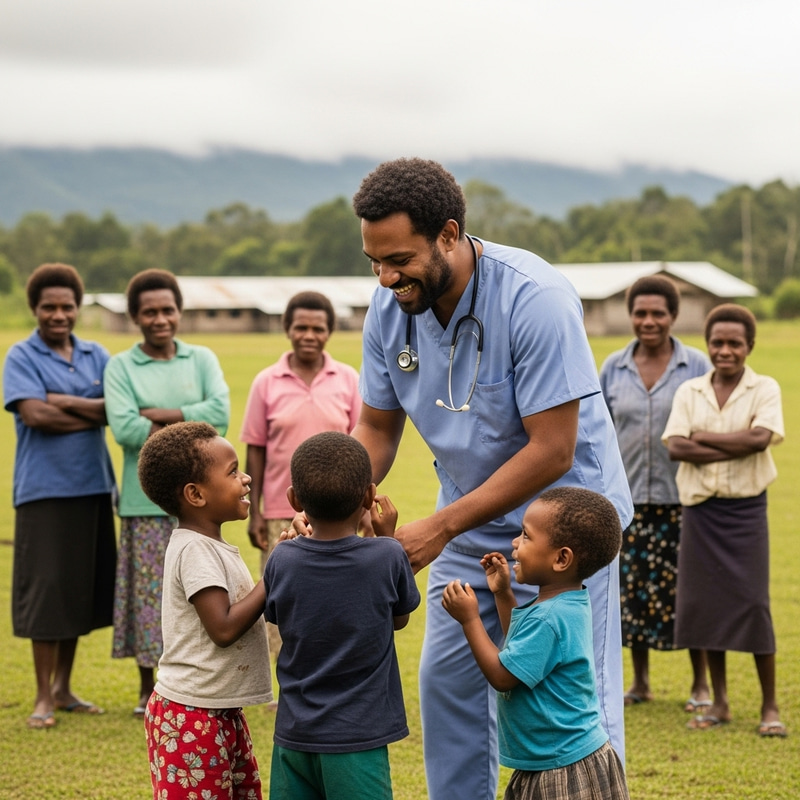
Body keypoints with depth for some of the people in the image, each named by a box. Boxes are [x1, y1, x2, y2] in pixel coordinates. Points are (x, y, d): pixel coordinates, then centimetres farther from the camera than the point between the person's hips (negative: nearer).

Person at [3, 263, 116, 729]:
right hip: (44, 491, -5)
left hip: (93, 487, 5)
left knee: (82, 589, 10)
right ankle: (44, 696, 7)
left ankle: (64, 688, 22)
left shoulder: (96, 356, 10)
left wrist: (67, 402, -14)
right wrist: (96, 413, -10)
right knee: (46, 590, -3)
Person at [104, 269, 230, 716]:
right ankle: (148, 690, 14)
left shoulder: (202, 360, 9)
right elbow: (124, 428, -12)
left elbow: (221, 413, -7)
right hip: (147, 500, -2)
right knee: (151, 593, 2)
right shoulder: (121, 367, 2)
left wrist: (160, 415, -11)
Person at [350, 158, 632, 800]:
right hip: (470, 520, 6)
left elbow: (552, 451, -27)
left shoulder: (535, 299, -27)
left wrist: (438, 529, -27)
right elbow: (377, 428, 3)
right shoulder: (390, 307, -8)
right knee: (446, 682, 10)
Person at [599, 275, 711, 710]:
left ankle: (701, 685, 14)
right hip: (628, 497, 3)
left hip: (681, 498, -2)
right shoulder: (613, 368, 5)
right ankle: (640, 682, 20)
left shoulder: (696, 366, -1)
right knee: (633, 590, 7)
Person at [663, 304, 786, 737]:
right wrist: (736, 446, -15)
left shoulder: (764, 389, -1)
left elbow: (760, 438, -18)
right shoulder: (689, 392, 6)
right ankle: (719, 702, 17)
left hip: (745, 507, -3)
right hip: (700, 509, 3)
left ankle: (770, 706, 6)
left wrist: (703, 437, -12)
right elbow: (675, 446, -8)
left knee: (752, 603, -4)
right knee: (706, 603, 5)